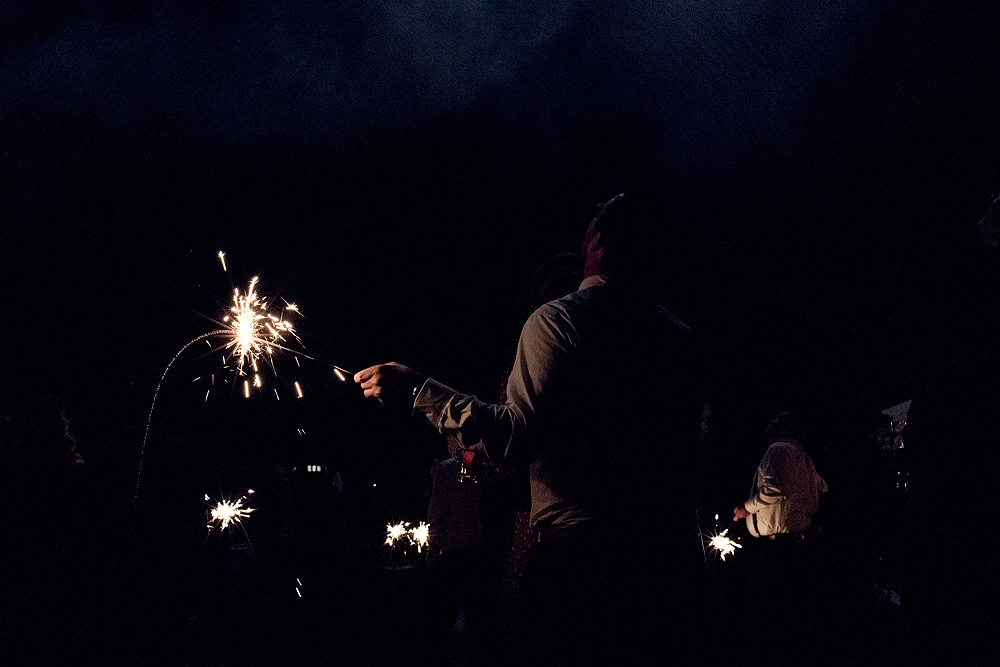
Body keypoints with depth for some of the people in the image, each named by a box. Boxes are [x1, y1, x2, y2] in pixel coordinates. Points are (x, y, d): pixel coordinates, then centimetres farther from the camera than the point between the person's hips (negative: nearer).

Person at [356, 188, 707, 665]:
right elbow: (684, 442, 16)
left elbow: (516, 437, -16)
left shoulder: (559, 320, -7)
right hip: (670, 561, 6)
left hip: (580, 546, -5)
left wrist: (417, 391, -8)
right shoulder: (681, 339, 10)